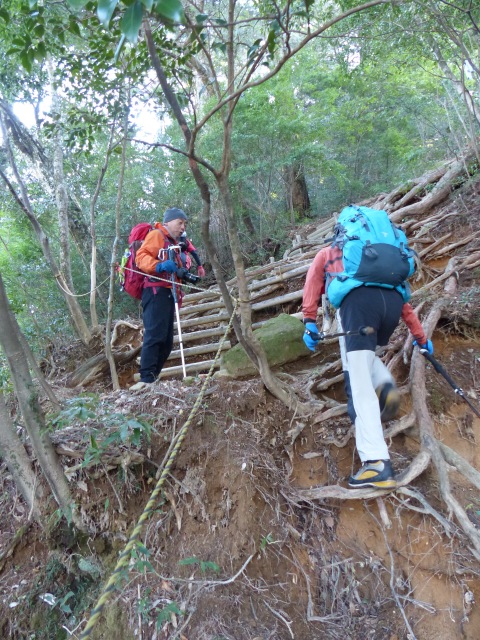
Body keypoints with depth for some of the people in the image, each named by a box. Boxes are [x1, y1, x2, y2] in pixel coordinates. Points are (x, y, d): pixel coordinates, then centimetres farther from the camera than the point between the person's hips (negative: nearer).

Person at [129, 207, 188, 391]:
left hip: (168, 293, 10)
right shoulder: (156, 235, 0)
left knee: (167, 341, 6)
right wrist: (160, 265, -29)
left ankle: (153, 377, 9)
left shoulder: (174, 244, 28)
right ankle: (146, 378, -22)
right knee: (154, 335, -19)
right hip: (156, 292, -10)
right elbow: (141, 257, -15)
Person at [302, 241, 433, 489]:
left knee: (359, 385, -9)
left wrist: (309, 322, 5)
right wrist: (420, 337, 39)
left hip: (358, 298, -4)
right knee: (363, 352, 31)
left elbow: (313, 283, 16)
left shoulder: (326, 253, 36)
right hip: (391, 299, 4)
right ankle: (385, 387, 1)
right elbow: (402, 302, 35)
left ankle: (377, 463, -20)